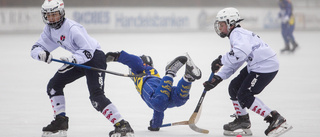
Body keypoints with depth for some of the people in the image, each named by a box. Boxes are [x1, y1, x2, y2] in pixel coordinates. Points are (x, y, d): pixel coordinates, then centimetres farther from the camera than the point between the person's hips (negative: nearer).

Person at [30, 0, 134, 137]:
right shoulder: (49, 29, 0)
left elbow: (88, 51, -30)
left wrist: (72, 59, -45)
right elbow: (35, 49, -1)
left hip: (95, 58, -9)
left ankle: (122, 126, -26)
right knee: (54, 85, 7)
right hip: (78, 60, 9)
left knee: (96, 96, -23)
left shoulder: (72, 28, -27)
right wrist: (41, 54, -25)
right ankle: (60, 122, 14)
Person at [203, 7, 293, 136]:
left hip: (266, 66, -11)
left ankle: (276, 120, -11)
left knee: (244, 96, -11)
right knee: (234, 87, 14)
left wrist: (221, 60, -28)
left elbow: (242, 51, -36)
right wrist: (216, 79, 11)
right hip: (255, 66, 11)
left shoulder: (237, 34, -13)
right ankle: (242, 121, 25)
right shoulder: (235, 35, 21)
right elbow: (231, 66, 20)